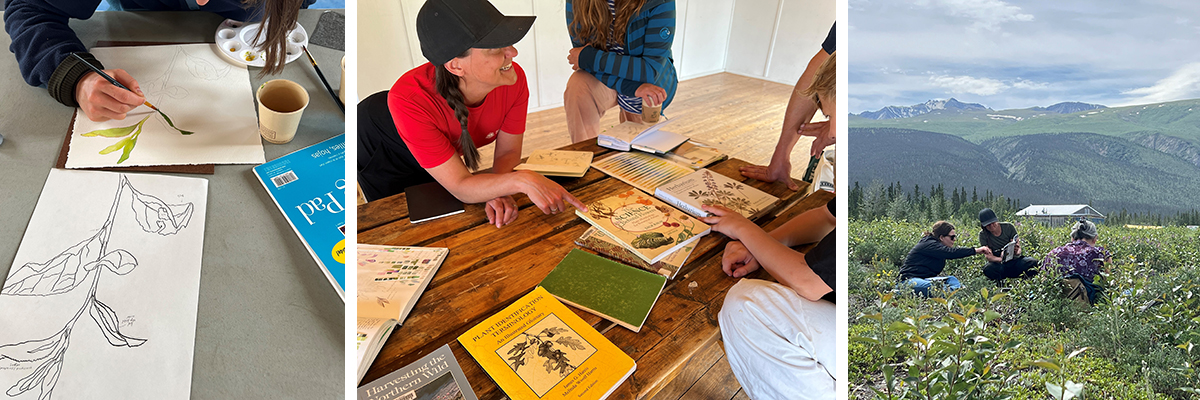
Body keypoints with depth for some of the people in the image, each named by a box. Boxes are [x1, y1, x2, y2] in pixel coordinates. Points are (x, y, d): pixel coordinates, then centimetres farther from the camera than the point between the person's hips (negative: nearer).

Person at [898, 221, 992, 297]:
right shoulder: (928, 244, -15)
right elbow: (951, 252, -26)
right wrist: (975, 250, -26)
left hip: (924, 279, 10)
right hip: (909, 280, -10)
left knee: (952, 279, -6)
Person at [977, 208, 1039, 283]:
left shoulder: (1009, 227, -2)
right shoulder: (983, 235, -5)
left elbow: (1018, 248, -3)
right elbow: (988, 255, -12)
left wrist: (1017, 251, -29)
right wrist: (1000, 259, -34)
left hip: (1014, 261, 2)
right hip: (998, 265, -2)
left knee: (1033, 262, -29)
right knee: (988, 269, -38)